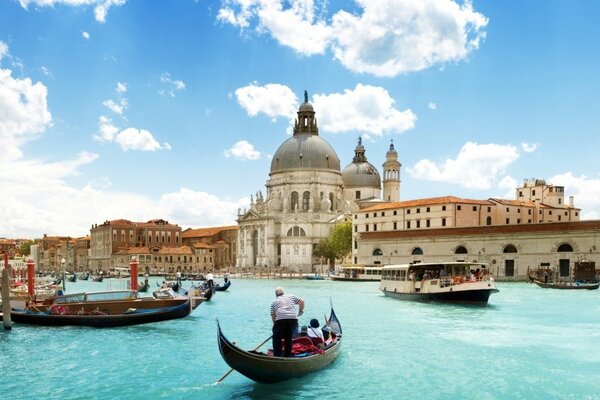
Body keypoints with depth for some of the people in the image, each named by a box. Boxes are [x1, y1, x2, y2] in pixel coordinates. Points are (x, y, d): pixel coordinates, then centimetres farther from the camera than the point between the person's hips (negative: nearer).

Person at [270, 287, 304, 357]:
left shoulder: (274, 302, 22)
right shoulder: (291, 296, 25)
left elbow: (273, 316, 17)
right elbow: (301, 301, 19)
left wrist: (275, 323, 26)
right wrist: (301, 311, 28)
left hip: (280, 320, -2)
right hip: (294, 319, 2)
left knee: (277, 338, 10)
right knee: (289, 338, 17)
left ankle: (277, 355, 4)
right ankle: (287, 355, 19)